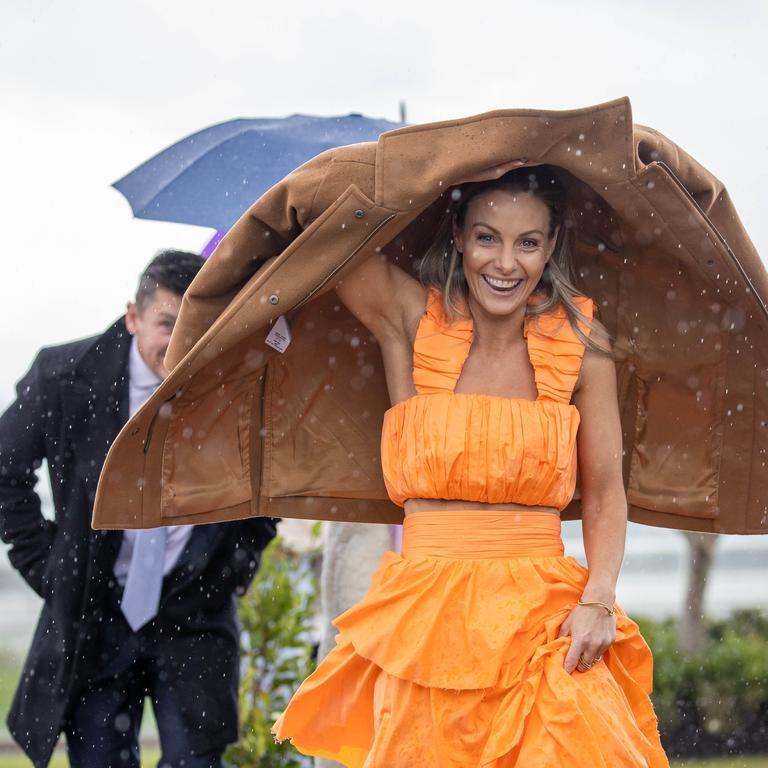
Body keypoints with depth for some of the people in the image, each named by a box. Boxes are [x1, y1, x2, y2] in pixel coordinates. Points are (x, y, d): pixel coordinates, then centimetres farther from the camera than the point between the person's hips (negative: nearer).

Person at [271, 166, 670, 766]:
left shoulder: (580, 342, 3)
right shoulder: (414, 321, 1)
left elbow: (605, 493, 6)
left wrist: (598, 599, -7)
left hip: (546, 621, 0)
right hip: (428, 616, 0)